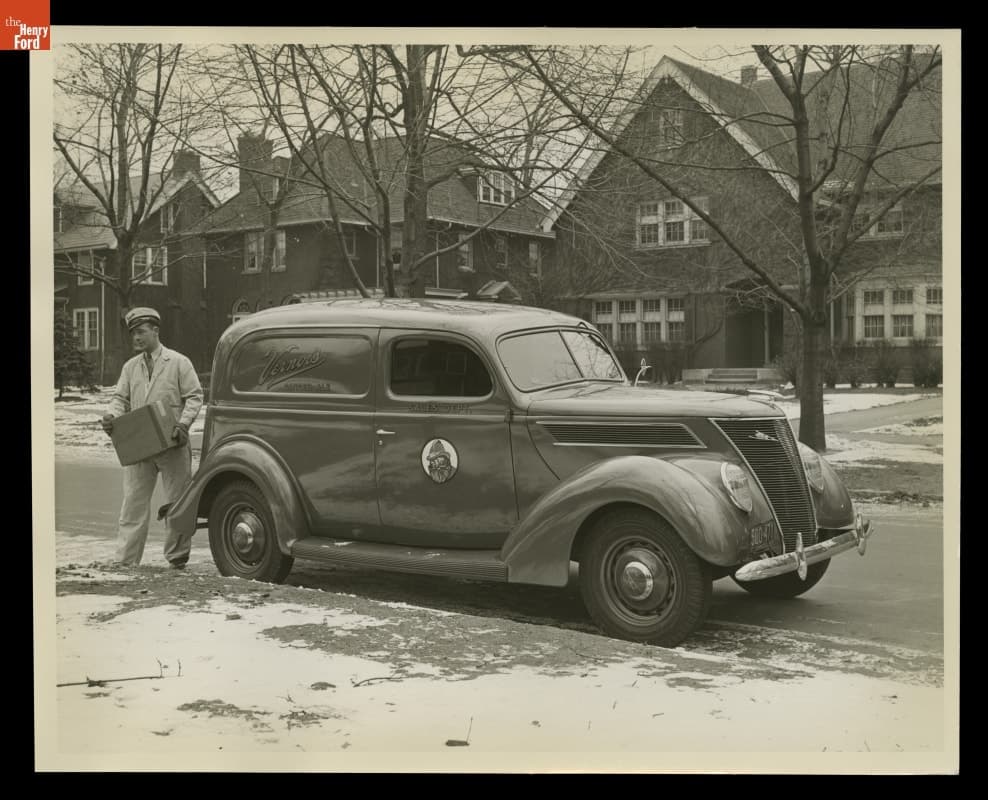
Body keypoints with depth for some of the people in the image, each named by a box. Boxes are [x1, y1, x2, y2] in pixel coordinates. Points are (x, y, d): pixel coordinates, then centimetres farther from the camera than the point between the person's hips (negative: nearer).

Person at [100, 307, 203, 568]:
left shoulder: (179, 362, 2)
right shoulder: (130, 367, 14)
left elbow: (194, 397, -2)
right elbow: (121, 398, 11)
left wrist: (183, 423, -16)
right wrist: (111, 415, -10)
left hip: (172, 444, -3)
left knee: (177, 500, 3)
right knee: (133, 499, 1)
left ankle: (177, 557, 13)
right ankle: (126, 559, 4)